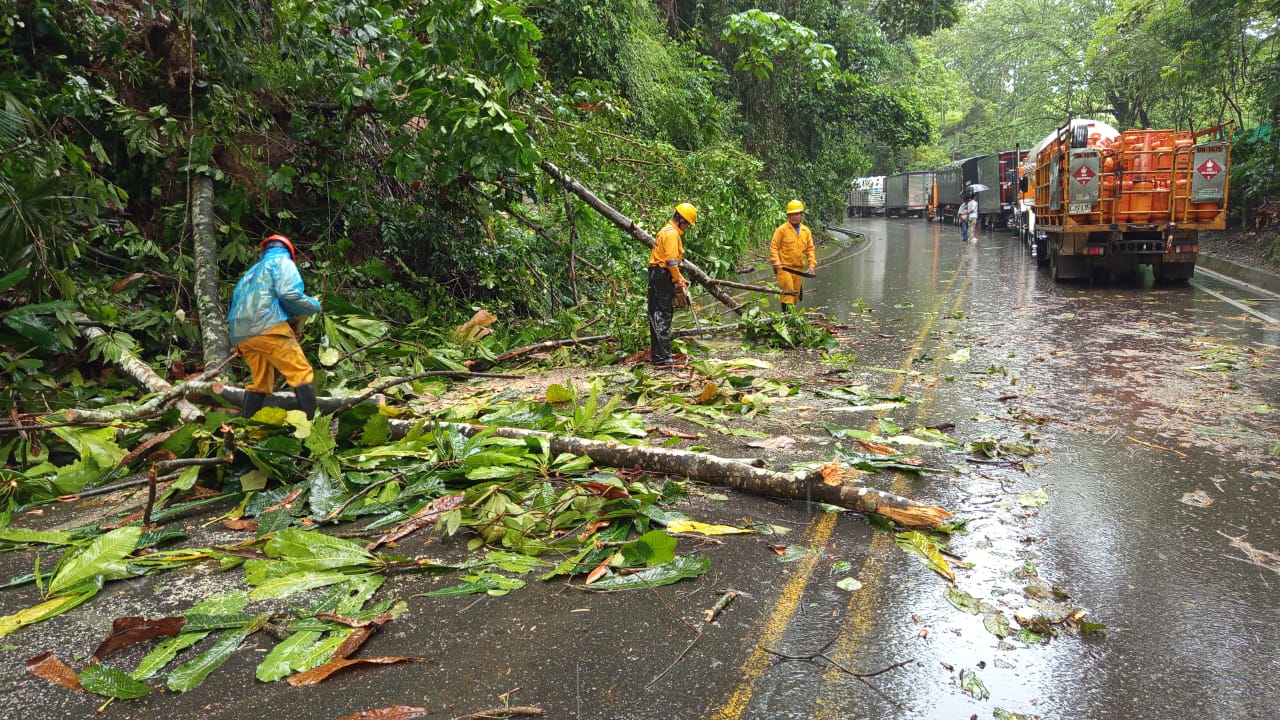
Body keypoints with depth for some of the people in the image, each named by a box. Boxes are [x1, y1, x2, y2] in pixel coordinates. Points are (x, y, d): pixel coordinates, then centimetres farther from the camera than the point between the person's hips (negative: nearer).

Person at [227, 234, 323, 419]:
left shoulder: (252, 271, 34)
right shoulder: (282, 261, 12)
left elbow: (237, 303, 27)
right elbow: (289, 293, -7)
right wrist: (314, 305, 8)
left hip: (241, 335, 8)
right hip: (267, 327, -8)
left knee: (261, 382, 16)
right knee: (302, 374, -8)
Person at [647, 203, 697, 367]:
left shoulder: (668, 231, 21)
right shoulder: (672, 233, -12)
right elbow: (671, 260, -19)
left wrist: (679, 278, 18)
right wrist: (679, 280, -13)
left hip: (656, 275, 10)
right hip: (663, 276, -10)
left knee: (656, 316, 11)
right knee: (663, 317, -10)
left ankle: (658, 355, 17)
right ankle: (662, 358, -11)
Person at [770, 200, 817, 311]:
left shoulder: (806, 231, 9)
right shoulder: (782, 229, -5)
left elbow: (810, 248, 13)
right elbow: (774, 246, -6)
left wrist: (812, 263, 2)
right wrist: (775, 260, -20)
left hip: (798, 267, 5)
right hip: (784, 266, -5)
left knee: (796, 292, 12)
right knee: (788, 291, -11)